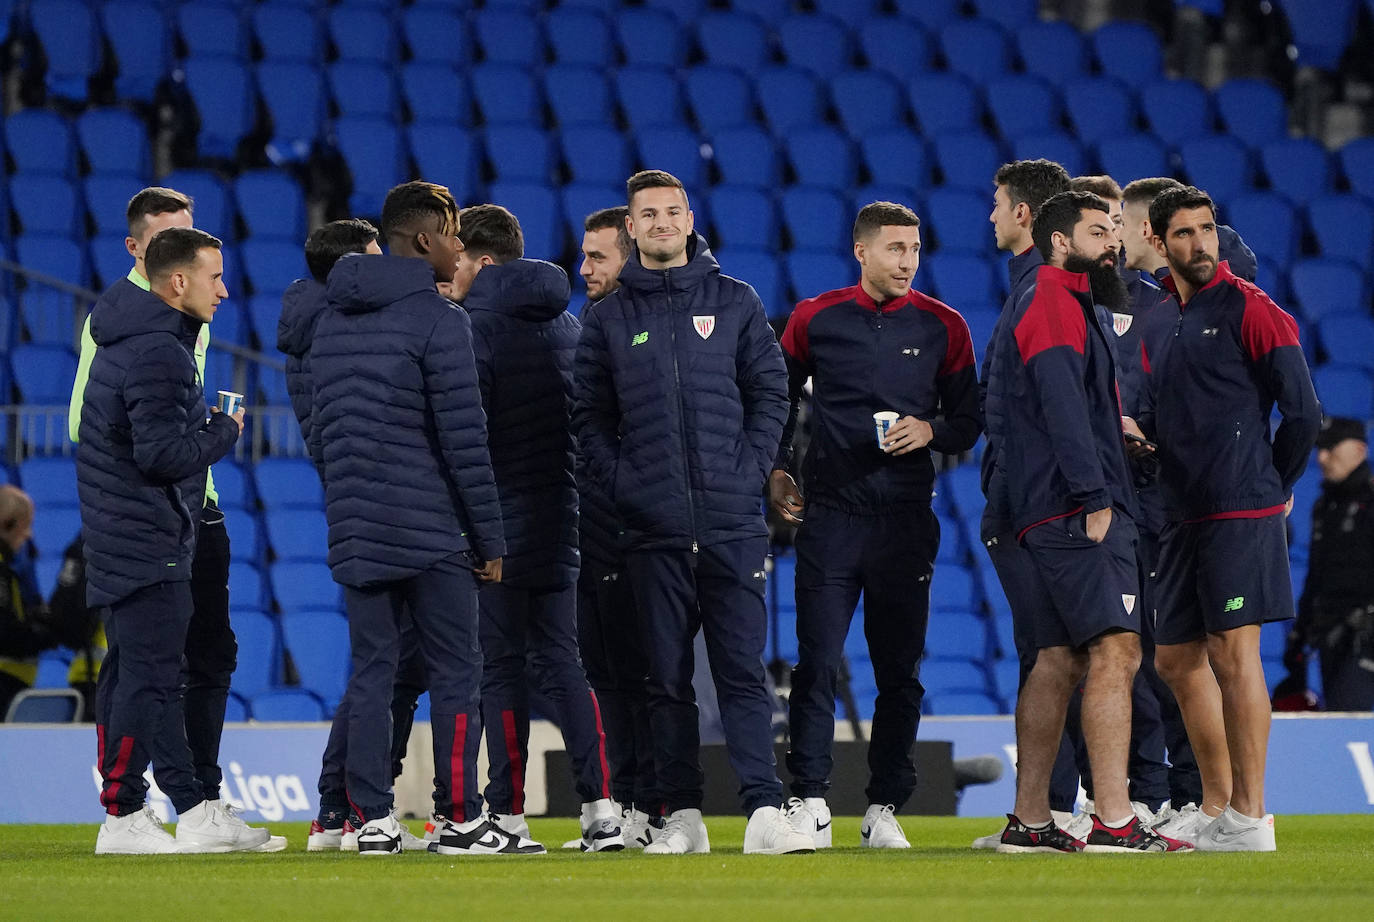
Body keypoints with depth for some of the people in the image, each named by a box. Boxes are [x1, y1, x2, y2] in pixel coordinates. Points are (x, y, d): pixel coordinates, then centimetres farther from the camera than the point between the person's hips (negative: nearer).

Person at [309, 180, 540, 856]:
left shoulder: (332, 322, 13)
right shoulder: (438, 320, -10)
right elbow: (464, 438, -13)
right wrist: (491, 539, -9)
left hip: (356, 537, 6)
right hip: (431, 534, -6)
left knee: (370, 673, 7)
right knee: (455, 673, 0)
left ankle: (373, 819, 4)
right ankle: (459, 820, 0)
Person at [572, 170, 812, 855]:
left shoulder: (734, 303, 9)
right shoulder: (608, 318, 10)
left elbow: (770, 393, 9)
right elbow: (589, 415, 10)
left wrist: (749, 471, -3)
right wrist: (620, 483, -4)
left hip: (732, 521, -1)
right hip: (653, 528, 1)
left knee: (742, 670, -6)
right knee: (668, 679, 3)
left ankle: (765, 811, -11)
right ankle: (682, 815, 7)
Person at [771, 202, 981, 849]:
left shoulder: (942, 327, 6)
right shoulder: (815, 320, 5)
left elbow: (969, 420, 11)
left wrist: (931, 431, -8)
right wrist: (776, 470, 5)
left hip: (905, 516, 1)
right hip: (830, 511, -1)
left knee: (899, 669, 3)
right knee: (817, 662, -6)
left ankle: (884, 808, 8)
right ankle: (809, 801, -3)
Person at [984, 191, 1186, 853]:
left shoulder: (1062, 303, 25)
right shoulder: (1055, 302, -7)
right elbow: (1064, 409, -17)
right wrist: (1094, 499, -21)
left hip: (1055, 518, 11)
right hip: (1078, 510, -11)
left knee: (1059, 661, 9)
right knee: (1115, 650, -16)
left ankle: (1029, 821, 10)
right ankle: (1113, 822, -23)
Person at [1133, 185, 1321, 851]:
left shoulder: (1249, 309, -6)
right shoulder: (1158, 322, 17)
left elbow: (1302, 412, -6)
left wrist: (1275, 488, 3)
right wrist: (1134, 429, 3)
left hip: (1240, 514, -8)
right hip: (1182, 515, 8)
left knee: (1233, 654, -10)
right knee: (1176, 658, 10)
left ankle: (1250, 818, -7)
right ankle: (1217, 809, 18)